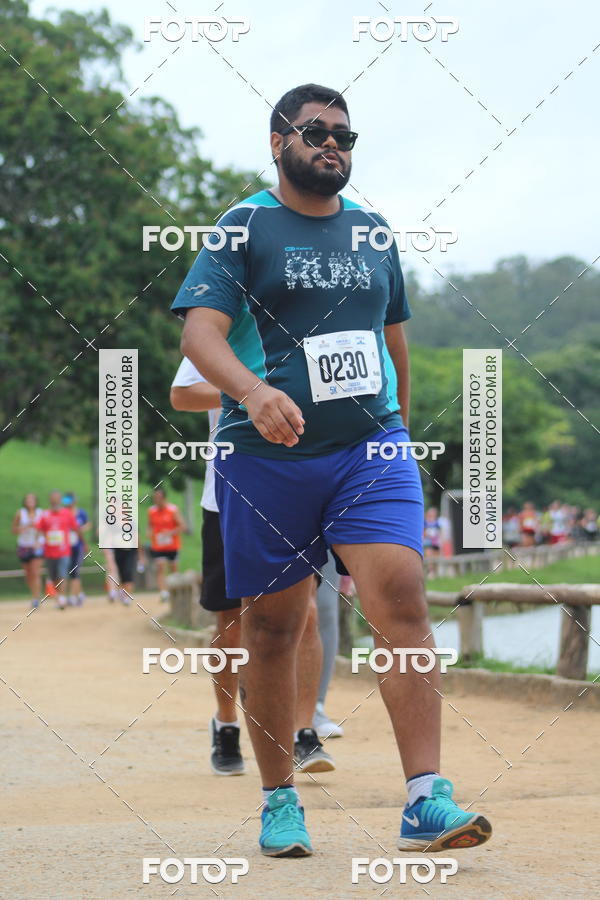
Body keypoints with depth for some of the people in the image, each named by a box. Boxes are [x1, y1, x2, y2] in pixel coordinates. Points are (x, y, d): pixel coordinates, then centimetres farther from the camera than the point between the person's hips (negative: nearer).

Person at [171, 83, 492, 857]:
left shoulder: (372, 232, 14)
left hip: (371, 447, 2)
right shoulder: (243, 228, 0)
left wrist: (400, 427, 27)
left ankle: (425, 802, -19)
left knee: (401, 598, -15)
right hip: (266, 456, -2)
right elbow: (199, 331, -13)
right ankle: (279, 802, 19)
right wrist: (253, 391, -31)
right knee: (272, 627, 4)